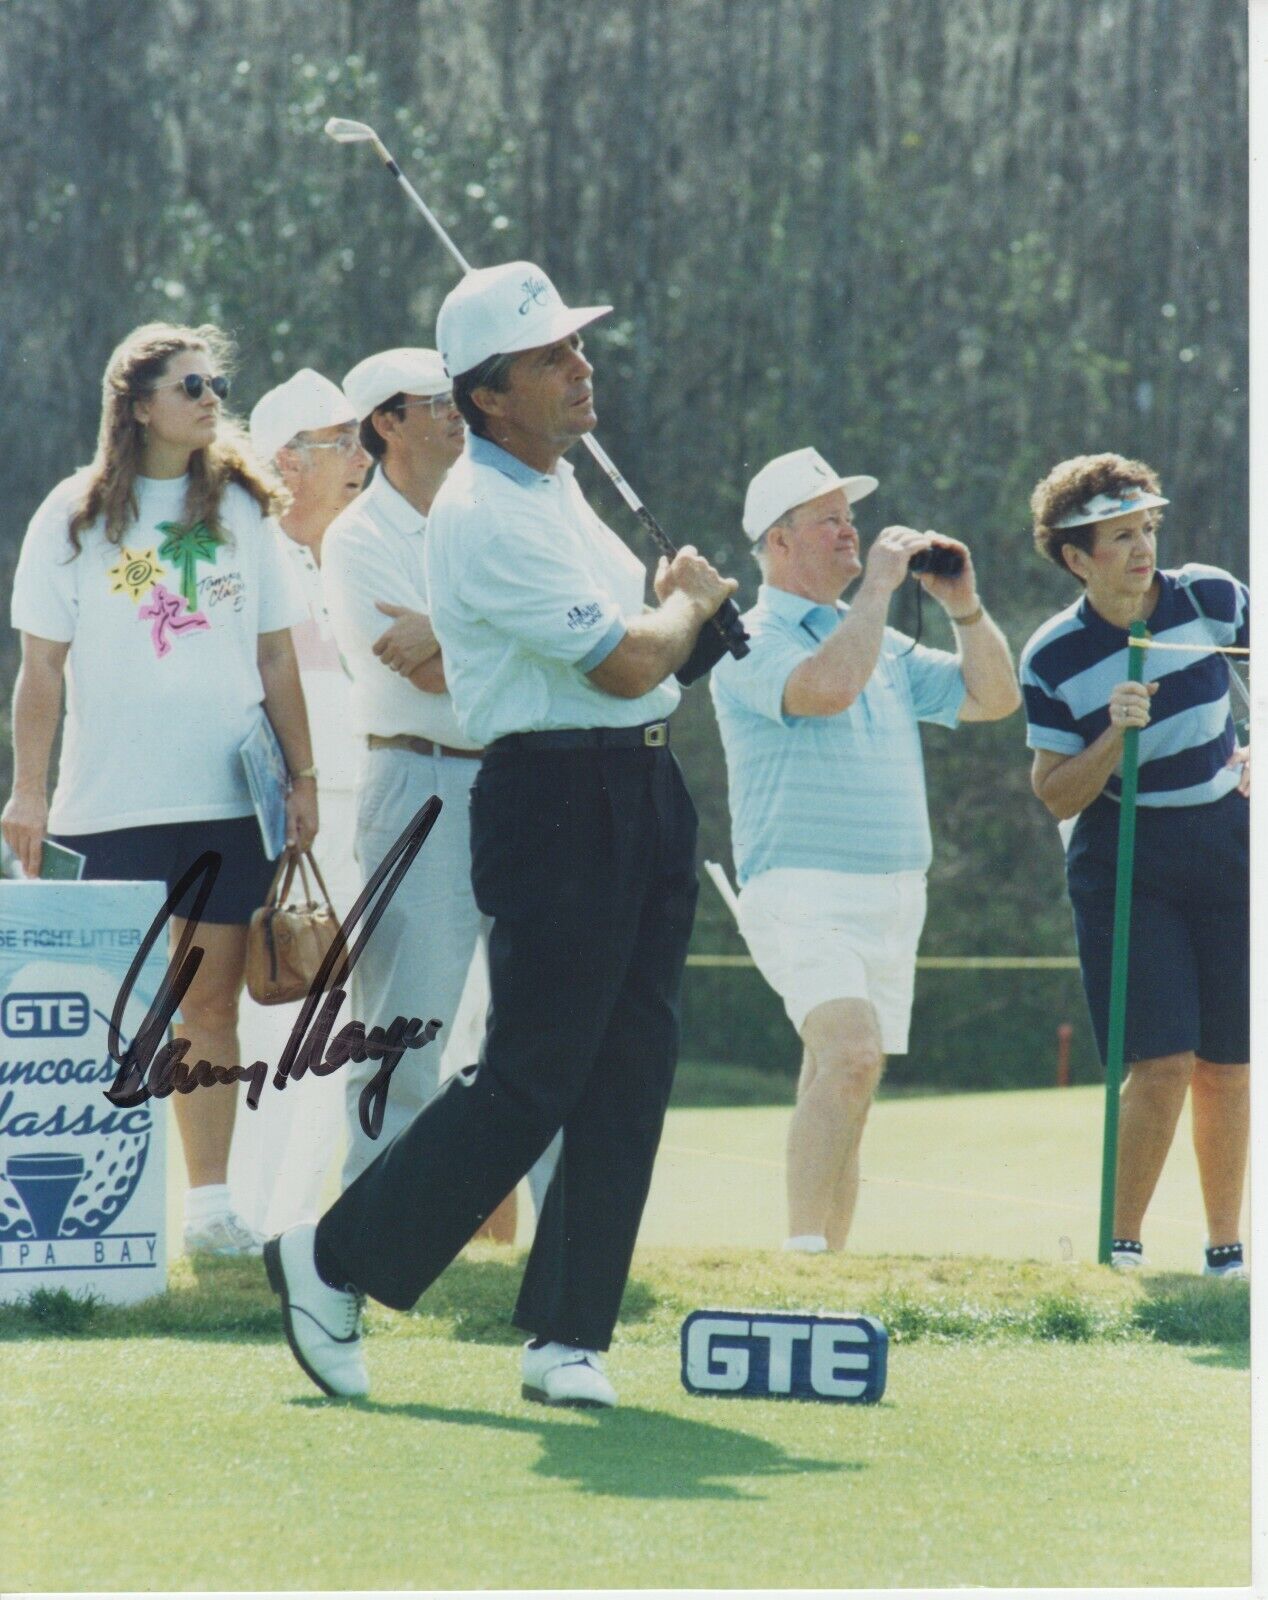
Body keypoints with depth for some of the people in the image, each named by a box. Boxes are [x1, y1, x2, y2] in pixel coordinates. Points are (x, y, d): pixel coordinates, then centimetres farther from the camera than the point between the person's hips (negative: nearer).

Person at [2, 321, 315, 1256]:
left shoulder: (244, 511, 10)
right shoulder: (76, 518, 3)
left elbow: (277, 661, 13)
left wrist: (303, 775, 7)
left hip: (230, 797, 2)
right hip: (111, 803, -2)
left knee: (213, 1001, 3)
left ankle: (210, 1198, 7)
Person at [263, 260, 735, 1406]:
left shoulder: (557, 485, 16)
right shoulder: (484, 516, -16)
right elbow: (622, 662, -19)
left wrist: (682, 608, 9)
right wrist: (689, 600, 0)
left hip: (644, 793, 9)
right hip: (557, 804, -9)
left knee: (629, 1076, 4)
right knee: (528, 1082, -8)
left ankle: (569, 1335, 8)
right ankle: (334, 1264, 5)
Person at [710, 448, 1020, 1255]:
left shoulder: (884, 644, 20)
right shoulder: (753, 641, -4)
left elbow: (993, 697, 19)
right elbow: (827, 686, -24)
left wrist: (965, 606, 6)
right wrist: (876, 588, -14)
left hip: (894, 899, 8)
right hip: (805, 893, -8)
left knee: (840, 1081, 8)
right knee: (852, 1055, -27)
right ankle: (803, 1250, -30)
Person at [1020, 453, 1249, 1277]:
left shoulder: (1213, 598, -5)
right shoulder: (1052, 659, -10)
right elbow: (1056, 796, -6)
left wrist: (1258, 749, -1)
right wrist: (1115, 734, -22)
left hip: (1228, 850, 3)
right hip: (1124, 863, -3)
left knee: (1227, 1066, 5)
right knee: (1163, 1063, -13)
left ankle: (1226, 1246, 16)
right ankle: (1122, 1245, -1)